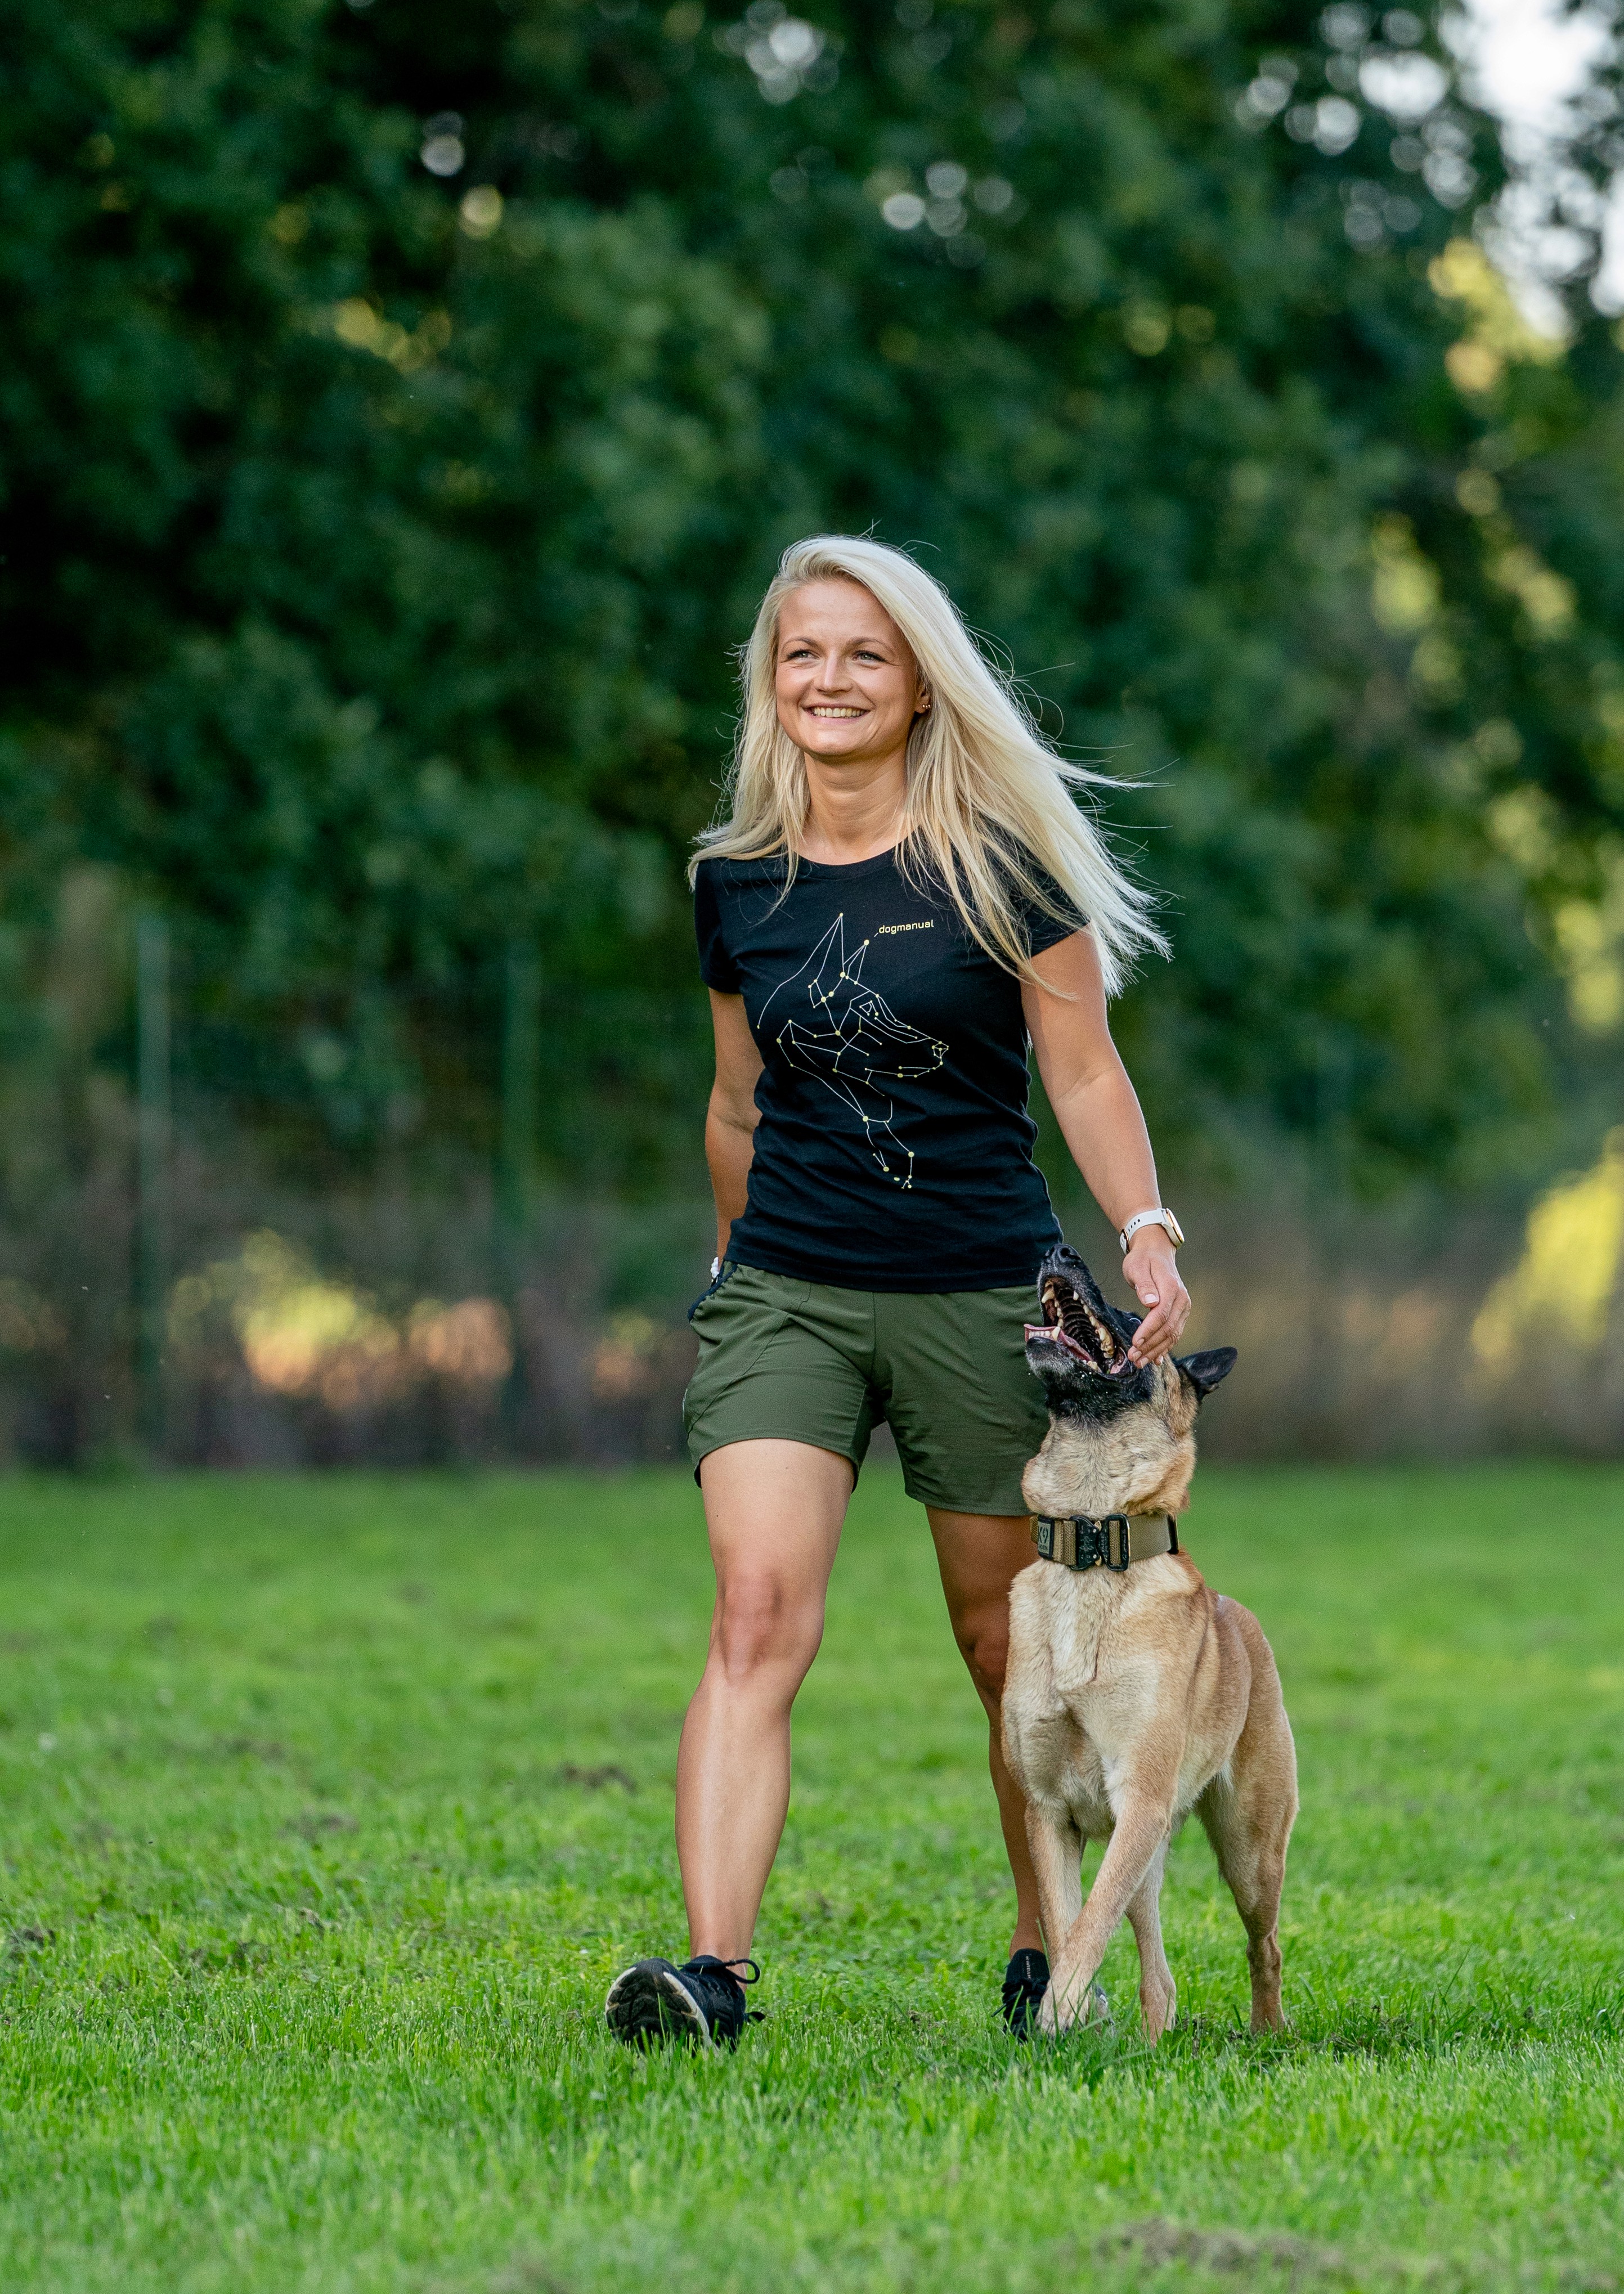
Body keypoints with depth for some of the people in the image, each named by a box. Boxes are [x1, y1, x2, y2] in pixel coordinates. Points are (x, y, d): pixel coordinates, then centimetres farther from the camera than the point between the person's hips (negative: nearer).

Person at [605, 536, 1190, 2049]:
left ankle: (1047, 1951, 27)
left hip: (982, 1294, -2)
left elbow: (1086, 1077, -1)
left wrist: (1147, 1231, -14)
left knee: (1013, 1650, 7)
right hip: (788, 1289, 2)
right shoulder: (735, 884, 7)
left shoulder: (1000, 865, -3)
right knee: (758, 1617, -17)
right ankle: (713, 1970, -25)